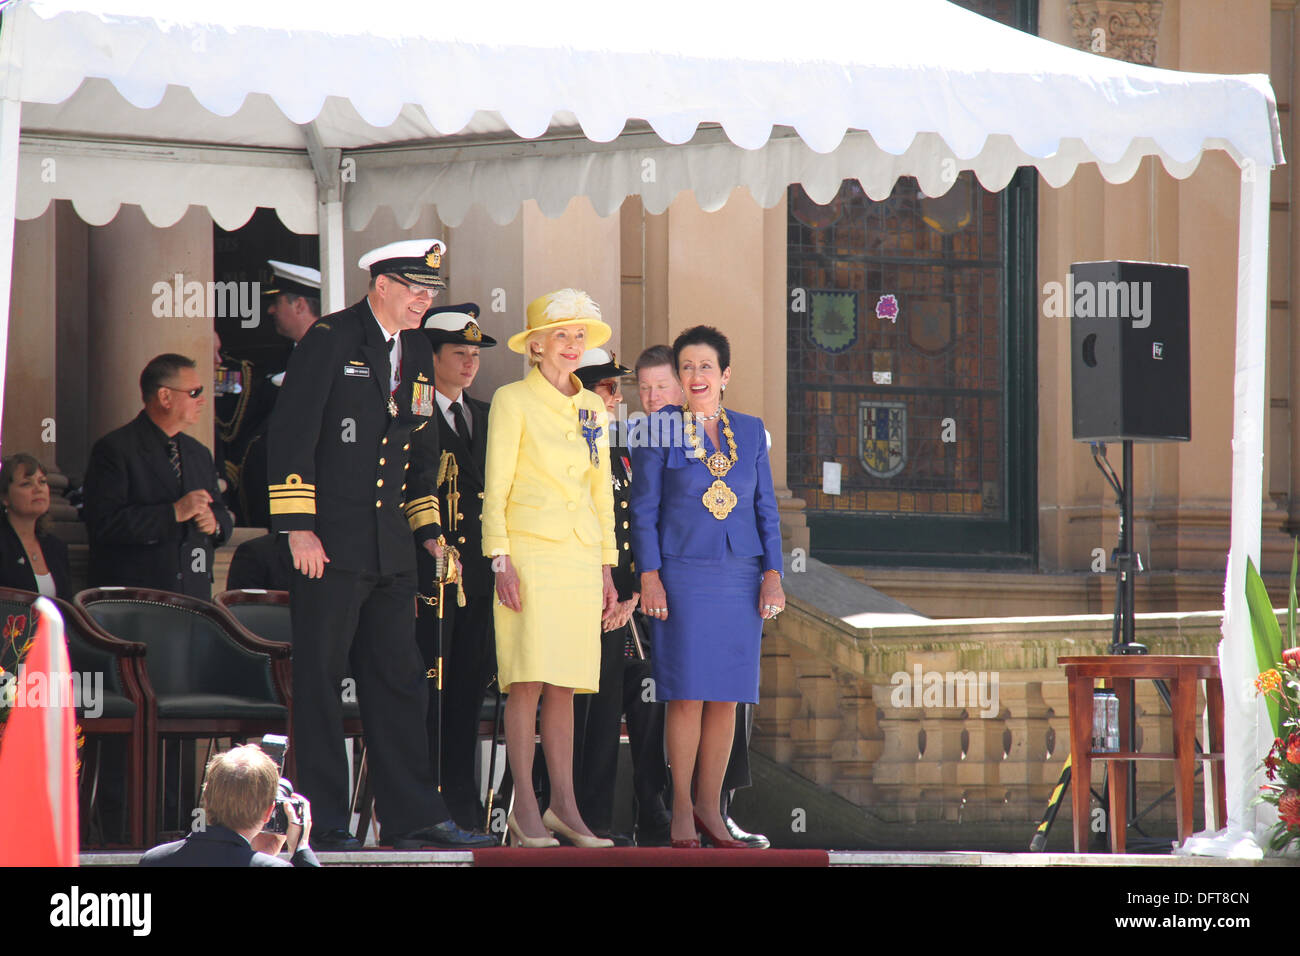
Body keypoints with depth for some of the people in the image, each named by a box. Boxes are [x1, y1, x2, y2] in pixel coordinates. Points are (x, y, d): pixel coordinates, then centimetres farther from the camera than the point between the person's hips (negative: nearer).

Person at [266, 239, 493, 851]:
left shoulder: (417, 354, 15)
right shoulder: (331, 340, -7)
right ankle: (323, 821, 0)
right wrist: (297, 528, -15)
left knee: (399, 679, 7)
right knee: (320, 680, -3)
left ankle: (412, 817, 9)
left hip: (390, 547, 7)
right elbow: (291, 432, -11)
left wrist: (427, 530, 16)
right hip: (327, 545, -7)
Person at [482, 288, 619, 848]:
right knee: (529, 680, -9)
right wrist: (501, 561, -11)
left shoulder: (591, 408, 15)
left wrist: (607, 567, 15)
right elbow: (495, 487, -4)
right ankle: (525, 810, -9)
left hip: (579, 557, 5)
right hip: (529, 550, -5)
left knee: (564, 686, 5)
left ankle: (564, 806, 6)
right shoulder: (513, 401, -1)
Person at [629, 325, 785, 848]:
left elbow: (766, 509, 13)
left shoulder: (750, 431, 13)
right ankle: (681, 809, 0)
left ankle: (710, 806, 9)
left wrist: (773, 574, 3)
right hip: (682, 574, -3)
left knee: (726, 697, 2)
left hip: (739, 577, 3)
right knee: (688, 694, -7)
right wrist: (649, 578, -8)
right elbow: (644, 510, 0)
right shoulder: (659, 429, 2)